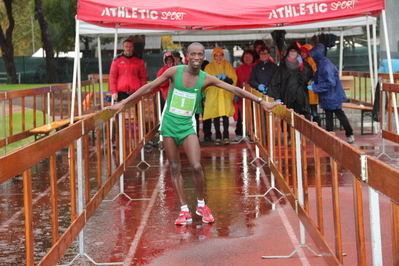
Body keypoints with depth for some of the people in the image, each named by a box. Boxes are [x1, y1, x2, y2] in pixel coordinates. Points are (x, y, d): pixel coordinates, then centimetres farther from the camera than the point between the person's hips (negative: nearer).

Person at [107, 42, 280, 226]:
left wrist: (261, 102, -9)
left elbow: (235, 90, -5)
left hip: (187, 126, 0)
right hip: (169, 123, 0)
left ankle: (201, 205, 10)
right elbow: (149, 88, -4)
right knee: (175, 169, 3)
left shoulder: (206, 79, -5)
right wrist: (122, 103, -5)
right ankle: (184, 211, 10)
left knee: (196, 167, -12)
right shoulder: (174, 72, -7)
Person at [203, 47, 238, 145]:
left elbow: (234, 80, 6)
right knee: (216, 116, -3)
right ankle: (218, 137, 4)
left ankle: (226, 136, -1)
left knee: (225, 115, -7)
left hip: (226, 94, 0)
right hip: (213, 95, 0)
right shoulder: (209, 67, 7)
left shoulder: (227, 65, 9)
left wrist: (226, 78, -14)